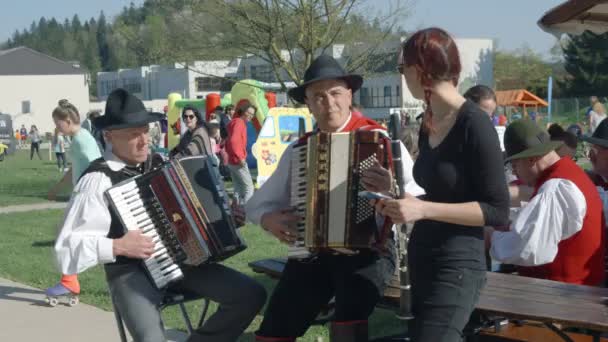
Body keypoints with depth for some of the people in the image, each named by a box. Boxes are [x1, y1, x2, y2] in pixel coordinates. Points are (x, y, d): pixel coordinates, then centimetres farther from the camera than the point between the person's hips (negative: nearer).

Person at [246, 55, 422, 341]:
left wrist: (394, 189, -31)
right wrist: (269, 219, -5)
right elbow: (257, 203, 16)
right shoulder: (297, 149, 11)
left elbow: (420, 196, -11)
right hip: (311, 252, 4)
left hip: (368, 249, -4)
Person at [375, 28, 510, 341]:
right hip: (421, 259, 9)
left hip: (456, 266, -9)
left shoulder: (474, 124, -16)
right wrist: (402, 201, 5)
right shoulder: (428, 124, 7)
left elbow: (498, 211, -17)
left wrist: (423, 209, -22)